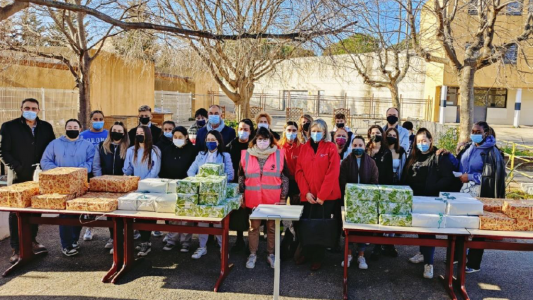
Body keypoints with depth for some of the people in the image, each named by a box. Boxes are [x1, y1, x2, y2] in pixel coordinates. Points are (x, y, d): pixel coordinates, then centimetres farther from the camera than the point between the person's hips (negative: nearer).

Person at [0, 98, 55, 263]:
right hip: (19, 178, -3)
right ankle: (15, 249, 9)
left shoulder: (46, 127, 8)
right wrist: (16, 167, -13)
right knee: (16, 212, 1)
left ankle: (32, 240, 29)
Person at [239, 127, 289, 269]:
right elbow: (241, 177, 8)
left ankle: (271, 254, 24)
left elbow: (285, 178, 1)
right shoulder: (246, 155, 0)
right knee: (253, 227, 10)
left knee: (272, 227, 10)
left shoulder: (279, 154, -2)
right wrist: (242, 196, 6)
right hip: (253, 199, 1)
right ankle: (252, 254, 24)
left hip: (274, 200, 0)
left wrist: (283, 198, -2)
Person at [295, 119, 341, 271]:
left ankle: (318, 258, 18)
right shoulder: (304, 148, 8)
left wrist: (322, 195, -15)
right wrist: (306, 192, -8)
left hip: (326, 196, -3)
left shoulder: (331, 147, -2)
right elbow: (299, 171, 3)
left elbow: (332, 173, -10)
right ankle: (306, 253, 27)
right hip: (308, 196, 3)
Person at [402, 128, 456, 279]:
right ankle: (423, 253, 32)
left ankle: (428, 262, -2)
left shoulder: (440, 157, -5)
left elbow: (448, 178, -13)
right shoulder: (413, 157, 12)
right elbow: (405, 177, 14)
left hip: (432, 200, -6)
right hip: (415, 199, 6)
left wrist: (432, 189, -21)